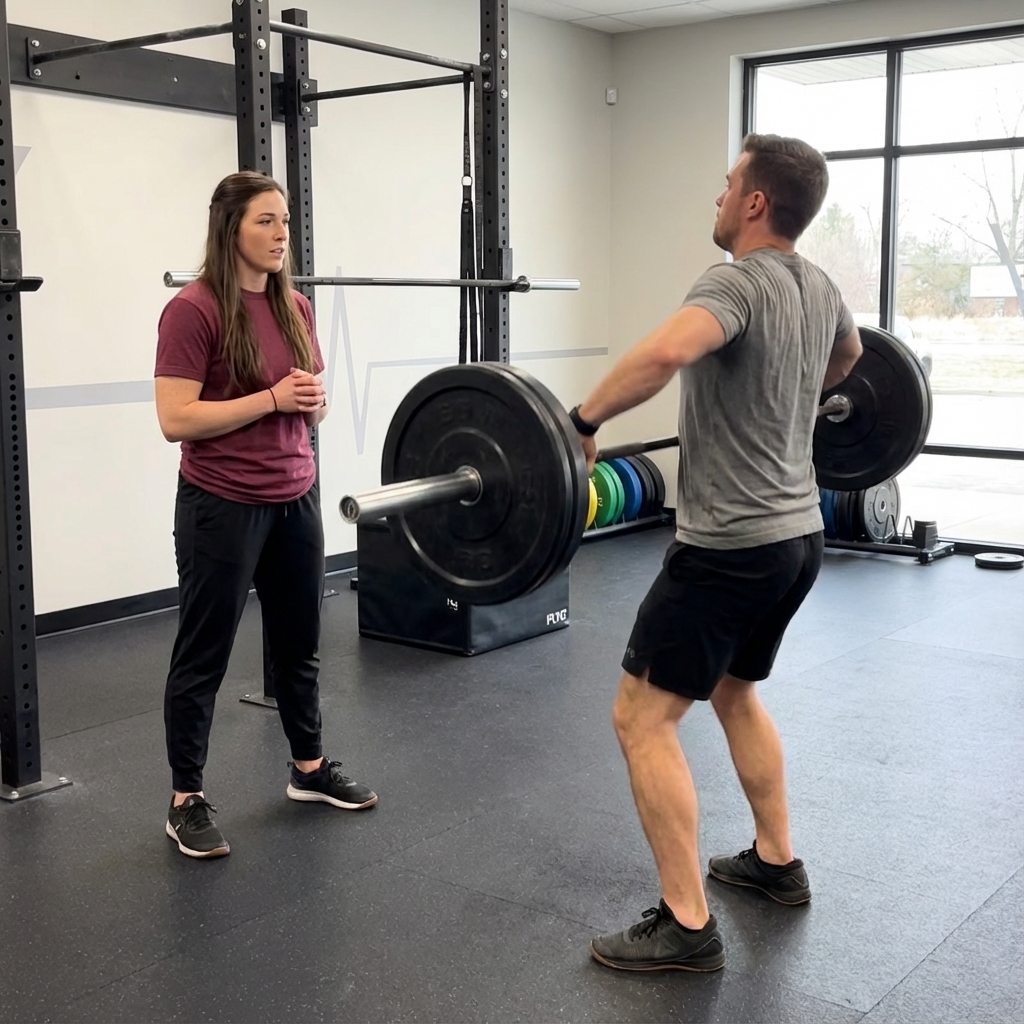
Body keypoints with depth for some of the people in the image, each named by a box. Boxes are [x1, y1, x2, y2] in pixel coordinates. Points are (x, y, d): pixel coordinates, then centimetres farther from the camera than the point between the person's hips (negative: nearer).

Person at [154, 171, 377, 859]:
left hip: (295, 500, 7)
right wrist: (273, 399, -20)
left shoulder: (296, 307, 8)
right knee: (204, 654, 5)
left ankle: (310, 768, 35)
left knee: (299, 643, 18)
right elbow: (176, 420, -18)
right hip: (222, 509, -7)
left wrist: (315, 402, -9)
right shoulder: (194, 310, -13)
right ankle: (187, 800, 17)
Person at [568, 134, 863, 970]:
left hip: (729, 546, -9)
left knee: (643, 718, -2)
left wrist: (582, 421, -30)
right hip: (797, 534, 10)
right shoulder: (820, 288, 9)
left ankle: (687, 925, 1)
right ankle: (777, 862, 36)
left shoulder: (738, 282, -19)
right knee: (734, 691, 28)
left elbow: (667, 350, -41)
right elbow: (849, 353, 33)